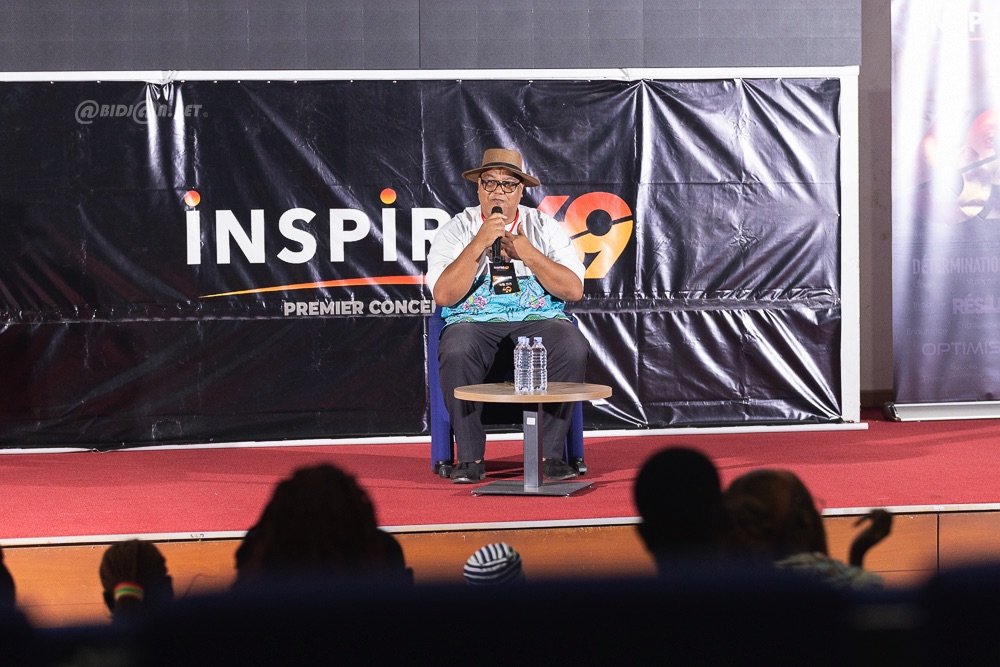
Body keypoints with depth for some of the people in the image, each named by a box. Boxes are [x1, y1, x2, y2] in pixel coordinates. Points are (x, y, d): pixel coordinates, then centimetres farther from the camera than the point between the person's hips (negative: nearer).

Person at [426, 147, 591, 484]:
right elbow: (443, 296, -9)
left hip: (538, 318, 1)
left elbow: (574, 290, 0)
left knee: (573, 349, -30)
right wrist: (479, 244, -15)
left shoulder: (546, 228, 10)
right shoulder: (455, 231, 5)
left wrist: (528, 254, -11)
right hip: (475, 321, -1)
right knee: (456, 352, -35)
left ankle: (552, 453, -18)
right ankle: (470, 457, -22)